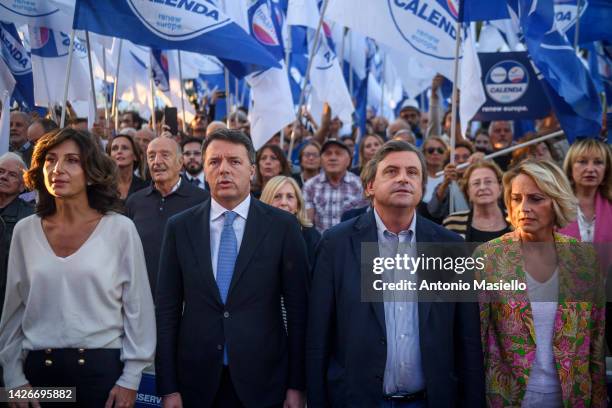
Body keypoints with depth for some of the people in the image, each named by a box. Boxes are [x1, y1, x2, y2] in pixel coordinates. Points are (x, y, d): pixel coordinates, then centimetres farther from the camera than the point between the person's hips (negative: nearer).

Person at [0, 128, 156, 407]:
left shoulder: (120, 229, -5)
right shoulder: (25, 231, 3)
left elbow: (138, 307, -2)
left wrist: (130, 379, -4)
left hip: (103, 368, -2)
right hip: (38, 369, 3)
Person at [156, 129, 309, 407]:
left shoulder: (283, 226, -3)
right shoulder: (180, 227, 1)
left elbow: (298, 308, -2)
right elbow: (167, 309, 2)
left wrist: (297, 385, -3)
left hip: (263, 381, -1)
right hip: (197, 381, 1)